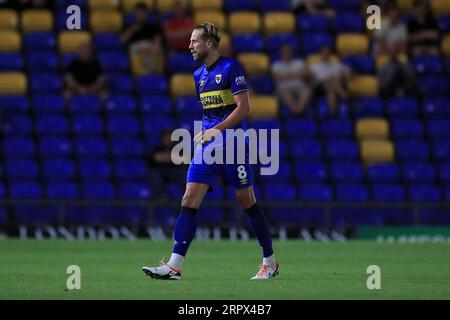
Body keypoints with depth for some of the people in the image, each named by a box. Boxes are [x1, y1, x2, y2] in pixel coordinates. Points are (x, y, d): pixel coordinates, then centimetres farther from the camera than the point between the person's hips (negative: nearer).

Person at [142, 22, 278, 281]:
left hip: (232, 145, -7)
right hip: (207, 145, 7)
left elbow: (244, 107, -13)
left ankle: (270, 263, 15)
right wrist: (203, 133, 12)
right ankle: (175, 266, -11)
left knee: (246, 201, 1)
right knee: (190, 200, -6)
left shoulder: (231, 67, -8)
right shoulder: (199, 74, 15)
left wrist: (217, 130, -18)